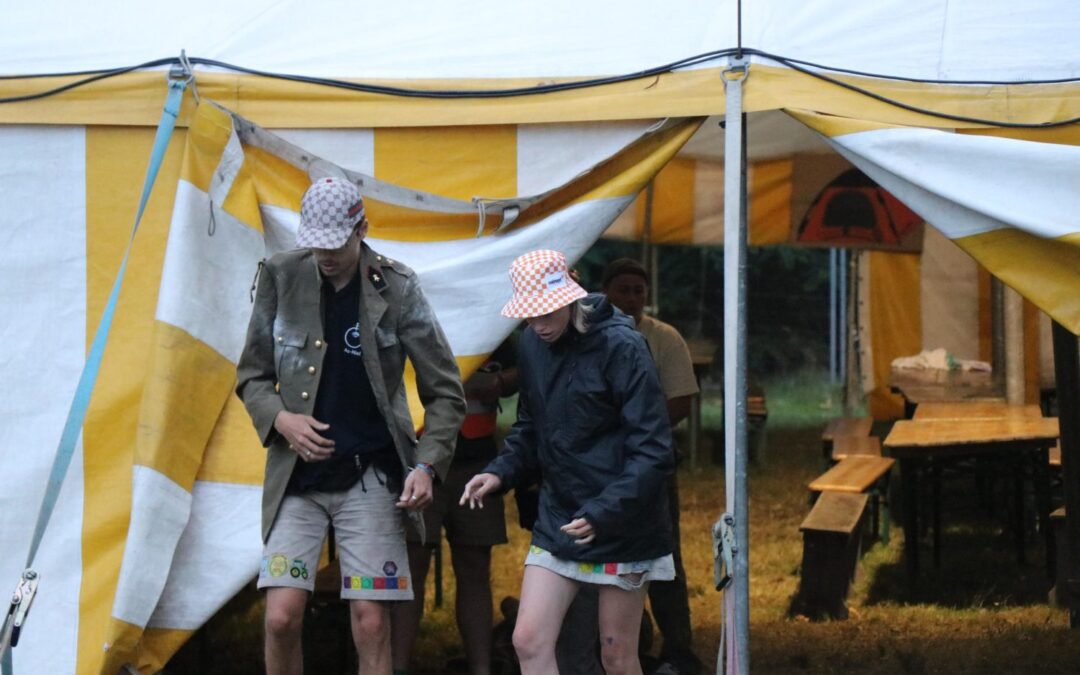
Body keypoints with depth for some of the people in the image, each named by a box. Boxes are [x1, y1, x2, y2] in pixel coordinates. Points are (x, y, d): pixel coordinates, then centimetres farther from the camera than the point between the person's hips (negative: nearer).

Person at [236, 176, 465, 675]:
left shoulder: (396, 289, -3)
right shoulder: (280, 278, 1)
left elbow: (445, 391, 2)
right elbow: (251, 376, 10)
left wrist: (427, 464, -11)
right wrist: (279, 418, -10)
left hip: (370, 478, -1)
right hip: (297, 474, 1)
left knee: (371, 624, -3)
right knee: (282, 617, -8)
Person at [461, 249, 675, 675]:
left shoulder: (620, 347, -15)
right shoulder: (533, 346, 6)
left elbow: (653, 451, -17)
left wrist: (602, 512, -26)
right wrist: (501, 472, -1)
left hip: (622, 525, -6)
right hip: (558, 520, 6)